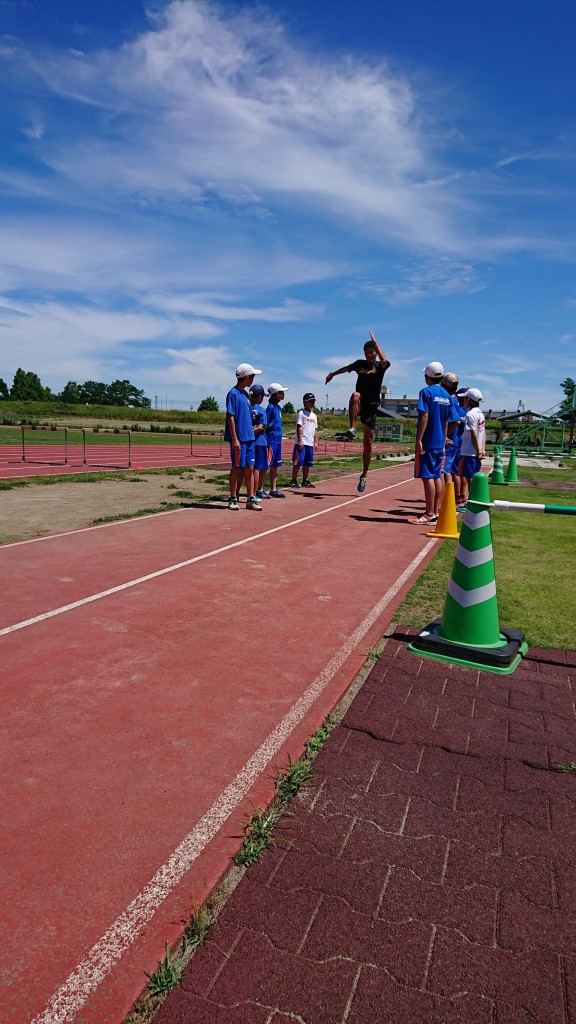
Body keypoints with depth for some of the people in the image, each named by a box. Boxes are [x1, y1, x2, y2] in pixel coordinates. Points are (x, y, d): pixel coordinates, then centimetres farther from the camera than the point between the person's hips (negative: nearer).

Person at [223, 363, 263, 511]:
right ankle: (233, 499, 10)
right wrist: (235, 439, -18)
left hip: (249, 437, 7)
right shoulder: (233, 393, -9)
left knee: (249, 468, 7)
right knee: (237, 467, -1)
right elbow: (230, 417, -14)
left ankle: (250, 499, 11)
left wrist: (251, 433, 16)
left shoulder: (245, 394, 15)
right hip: (238, 438, -7)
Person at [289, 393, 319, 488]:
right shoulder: (301, 413, -4)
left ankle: (305, 481, 16)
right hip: (301, 443, -7)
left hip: (310, 443, 7)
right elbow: (299, 427, -10)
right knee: (298, 462, -7)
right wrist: (300, 440, -17)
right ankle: (293, 481, -2)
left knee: (307, 463, 9)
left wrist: (316, 442, 13)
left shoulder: (314, 415, 17)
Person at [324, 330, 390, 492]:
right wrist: (332, 374, 43)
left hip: (371, 406, -1)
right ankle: (352, 428, -38)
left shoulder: (380, 366, 2)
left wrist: (375, 343, -20)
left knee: (368, 443, 1)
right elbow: (346, 368, 29)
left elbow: (384, 361, -24)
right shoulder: (360, 363, 9)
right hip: (358, 405, 1)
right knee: (355, 395, -38)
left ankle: (364, 475, 13)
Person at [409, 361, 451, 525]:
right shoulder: (446, 395, 13)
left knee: (427, 477, -6)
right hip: (440, 442, 7)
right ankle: (436, 511, 15)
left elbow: (424, 417, -16)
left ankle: (429, 514, -4)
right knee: (437, 476, 11)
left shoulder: (427, 392, -9)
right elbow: (446, 422, 16)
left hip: (428, 442, -7)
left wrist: (418, 440, -16)